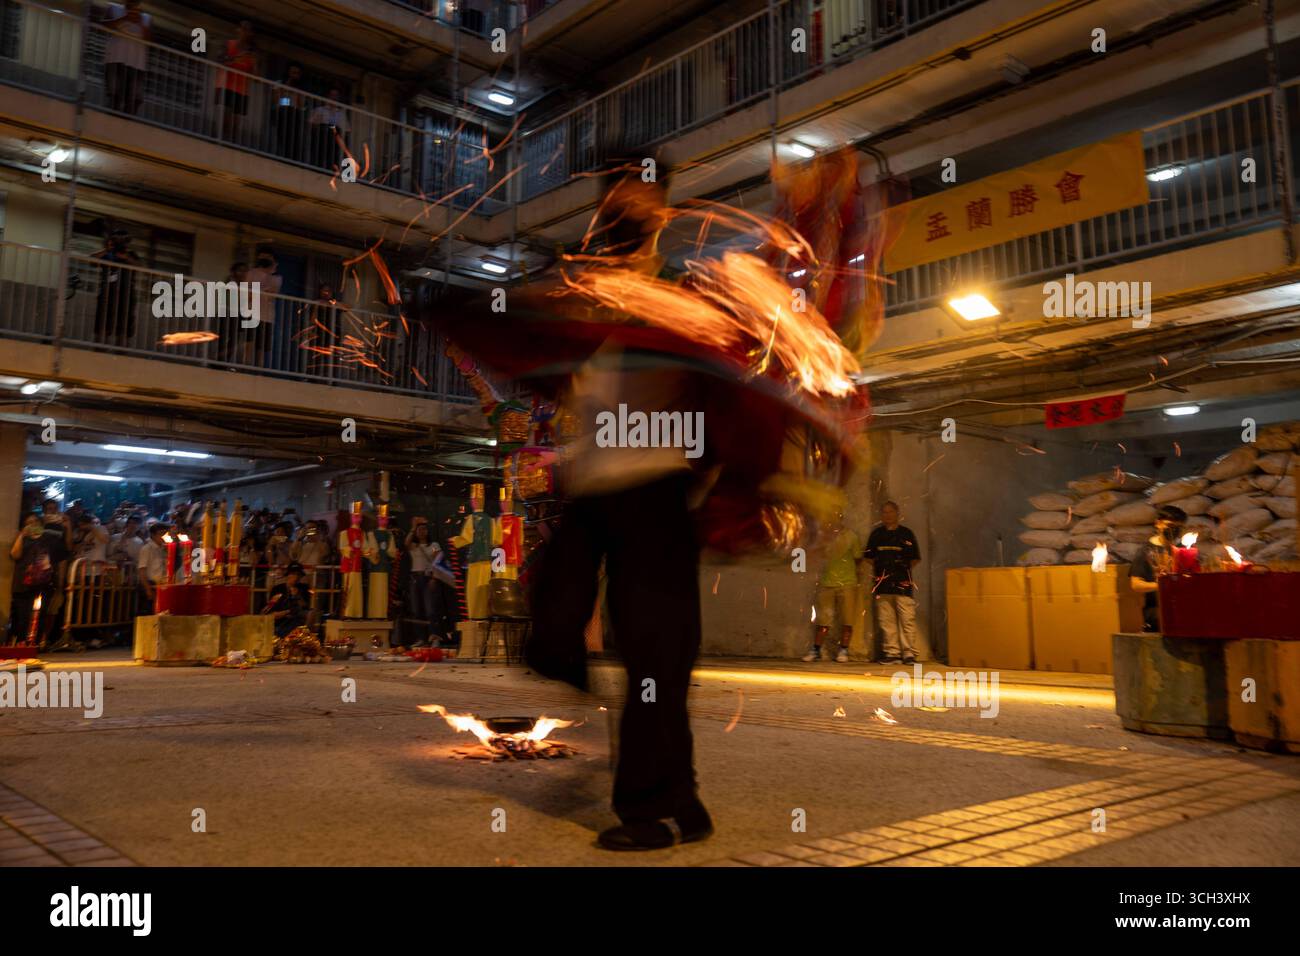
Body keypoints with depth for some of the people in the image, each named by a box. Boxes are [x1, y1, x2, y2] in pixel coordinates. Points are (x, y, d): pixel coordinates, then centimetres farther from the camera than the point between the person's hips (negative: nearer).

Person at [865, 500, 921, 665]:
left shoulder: (906, 534, 8)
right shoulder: (876, 534, 14)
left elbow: (915, 559, 10)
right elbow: (870, 558, 18)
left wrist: (902, 569, 3)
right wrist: (879, 572, 8)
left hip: (903, 583, -2)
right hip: (883, 584, 2)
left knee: (907, 619, -7)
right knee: (886, 621, 2)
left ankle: (909, 653, -4)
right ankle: (891, 653, 7)